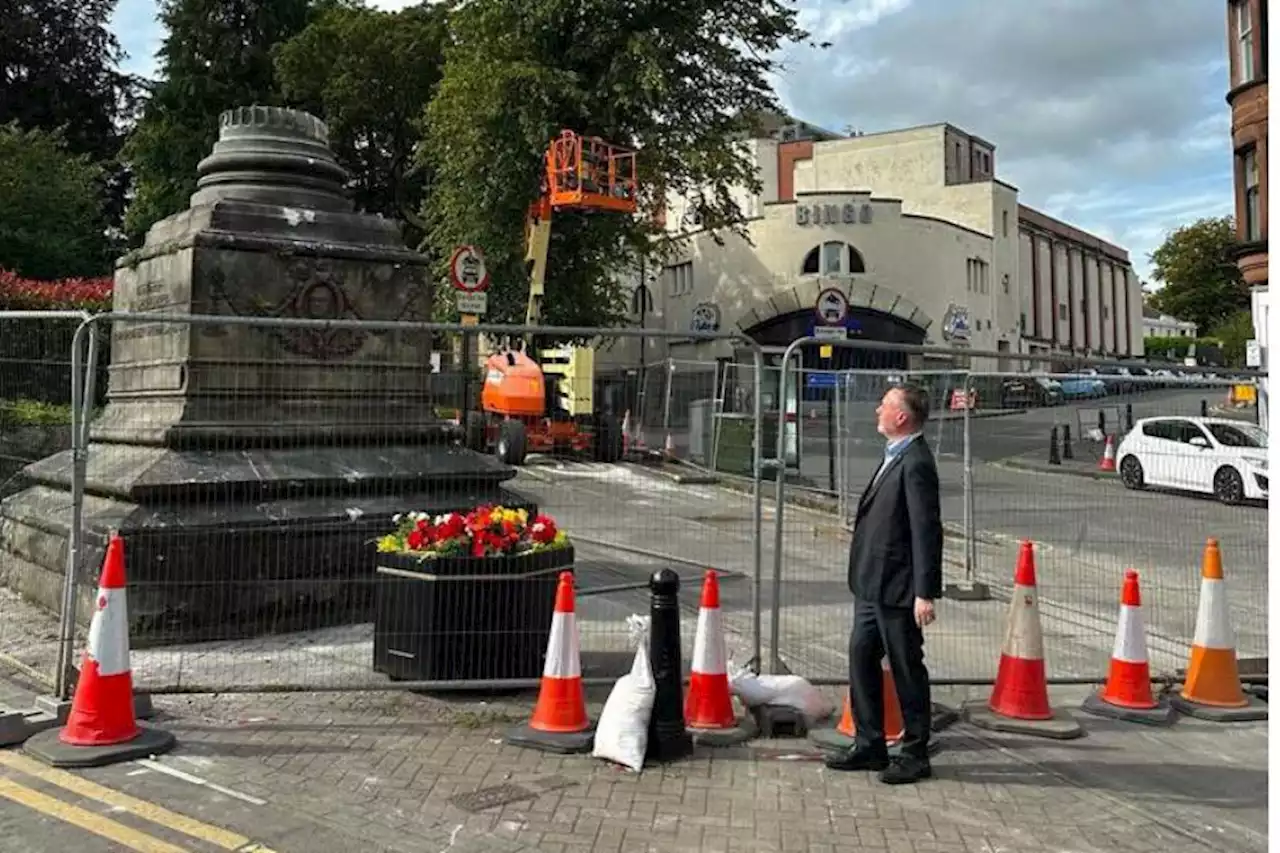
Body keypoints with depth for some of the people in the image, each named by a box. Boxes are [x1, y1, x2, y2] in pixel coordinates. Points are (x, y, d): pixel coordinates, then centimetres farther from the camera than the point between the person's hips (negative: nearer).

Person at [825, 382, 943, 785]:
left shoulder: (916, 464, -18)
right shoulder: (895, 456, 12)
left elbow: (927, 530, -21)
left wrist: (925, 592, -23)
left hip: (896, 587, -10)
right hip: (872, 583, 10)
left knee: (906, 668, 4)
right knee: (861, 657, 15)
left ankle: (915, 755, 19)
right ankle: (870, 746, 27)